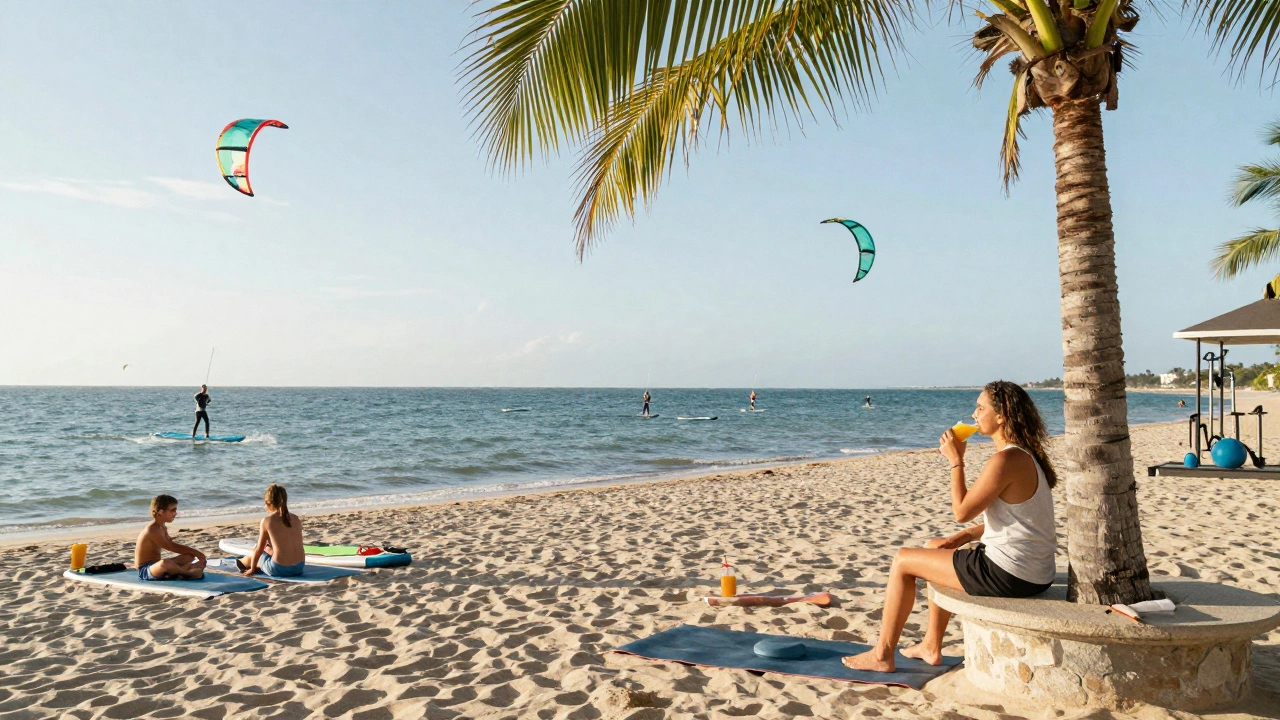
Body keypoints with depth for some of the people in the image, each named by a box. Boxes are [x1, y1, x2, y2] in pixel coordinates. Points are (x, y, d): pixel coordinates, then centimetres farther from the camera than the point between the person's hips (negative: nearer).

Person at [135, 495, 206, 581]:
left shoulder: (162, 528, 11)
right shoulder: (152, 530, -20)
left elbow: (173, 545, 12)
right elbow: (171, 547, -20)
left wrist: (194, 551, 0)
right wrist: (194, 551, -14)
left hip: (156, 564, 10)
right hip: (145, 570, -10)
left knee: (190, 556, 13)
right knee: (165, 563, -44)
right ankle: (188, 573, -16)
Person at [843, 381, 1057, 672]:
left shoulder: (1005, 460, -22)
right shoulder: (1026, 456, 10)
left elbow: (962, 511, -19)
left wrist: (956, 460, -10)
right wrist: (964, 537, 8)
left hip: (1007, 576, -10)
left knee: (903, 561, 0)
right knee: (934, 549, 29)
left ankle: (883, 654, 12)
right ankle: (931, 646, 33)